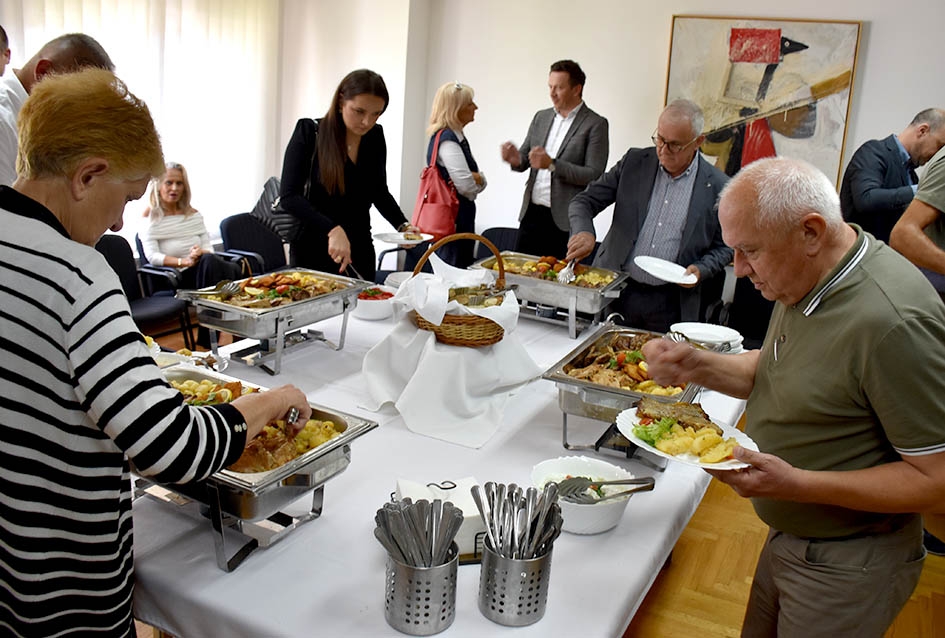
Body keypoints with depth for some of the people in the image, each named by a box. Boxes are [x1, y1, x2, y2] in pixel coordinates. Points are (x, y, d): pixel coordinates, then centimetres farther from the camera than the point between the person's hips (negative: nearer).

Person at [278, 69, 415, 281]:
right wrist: (332, 230, -30)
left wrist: (403, 225, -6)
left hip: (359, 250, 4)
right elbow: (289, 195, -17)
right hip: (313, 249, -4)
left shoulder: (375, 136, 1)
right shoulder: (309, 131, -11)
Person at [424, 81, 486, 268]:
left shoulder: (456, 137, 14)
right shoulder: (447, 140, -15)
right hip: (453, 220, -10)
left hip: (461, 218, 10)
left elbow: (480, 183, 12)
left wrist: (476, 178, -11)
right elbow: (466, 186, -21)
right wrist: (478, 178, 1)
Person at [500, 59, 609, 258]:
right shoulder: (541, 117, 13)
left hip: (565, 220, -5)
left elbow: (594, 176, -12)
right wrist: (516, 159, -10)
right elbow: (525, 157, 15)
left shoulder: (595, 124, -5)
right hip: (531, 214, 5)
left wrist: (552, 165, -22)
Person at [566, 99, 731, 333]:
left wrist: (701, 270, -12)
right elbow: (584, 201, 3)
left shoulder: (717, 186, -3)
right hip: (617, 294, 2)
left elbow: (724, 247, 8)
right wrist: (584, 232, -18)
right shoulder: (634, 163, 2)